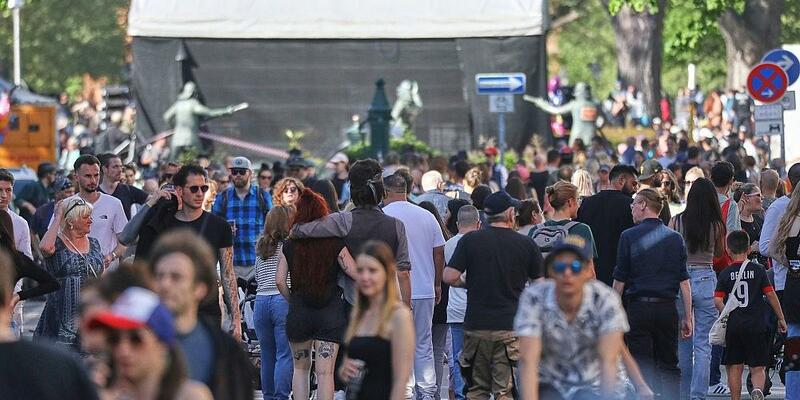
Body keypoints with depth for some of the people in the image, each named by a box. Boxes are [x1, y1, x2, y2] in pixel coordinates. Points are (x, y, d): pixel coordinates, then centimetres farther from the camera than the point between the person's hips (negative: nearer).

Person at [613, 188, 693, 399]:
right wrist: (688, 317, 9)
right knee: (669, 365, 13)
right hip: (667, 308, 3)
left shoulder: (629, 236, -4)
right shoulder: (675, 238, 5)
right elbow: (684, 281, 4)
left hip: (638, 308, -3)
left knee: (642, 367, 0)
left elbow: (620, 281, -3)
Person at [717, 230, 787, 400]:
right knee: (758, 368, 1)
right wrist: (781, 318, 7)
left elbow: (718, 301, -7)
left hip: (733, 327, 1)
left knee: (734, 367, 10)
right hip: (757, 325, -1)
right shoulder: (758, 269, -1)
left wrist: (728, 316, 9)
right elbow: (770, 294, -1)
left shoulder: (725, 274, 1)